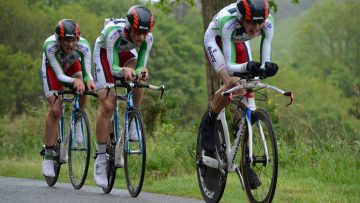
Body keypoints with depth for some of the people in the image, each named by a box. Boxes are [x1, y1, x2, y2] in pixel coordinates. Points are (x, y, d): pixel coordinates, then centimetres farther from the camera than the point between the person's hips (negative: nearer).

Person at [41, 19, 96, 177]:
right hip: (52, 68, -2)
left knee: (83, 89, -31)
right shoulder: (50, 46, -39)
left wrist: (89, 81, -55)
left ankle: (77, 121, -3)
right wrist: (74, 81, -56)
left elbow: (87, 73, -32)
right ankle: (48, 156, -5)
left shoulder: (83, 46, -34)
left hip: (72, 65, 2)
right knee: (55, 110, -15)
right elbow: (59, 75, -36)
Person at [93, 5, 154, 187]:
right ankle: (101, 158, -9)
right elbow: (113, 68, -36)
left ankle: (131, 123, -9)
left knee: (138, 80, -29)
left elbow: (141, 65, -22)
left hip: (126, 53, 4)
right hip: (105, 52, -4)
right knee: (107, 105, -14)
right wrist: (124, 71, -58)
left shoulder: (147, 38, -29)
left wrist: (142, 71, -46)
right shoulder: (114, 32, -40)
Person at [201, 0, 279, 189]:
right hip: (215, 40, -4)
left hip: (239, 43, 4)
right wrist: (247, 67, -63)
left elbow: (265, 60, -30)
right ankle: (207, 125, -2)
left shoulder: (267, 23, -33)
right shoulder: (228, 22, -42)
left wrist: (267, 67, -54)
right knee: (232, 84, -29)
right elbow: (229, 66, -43)